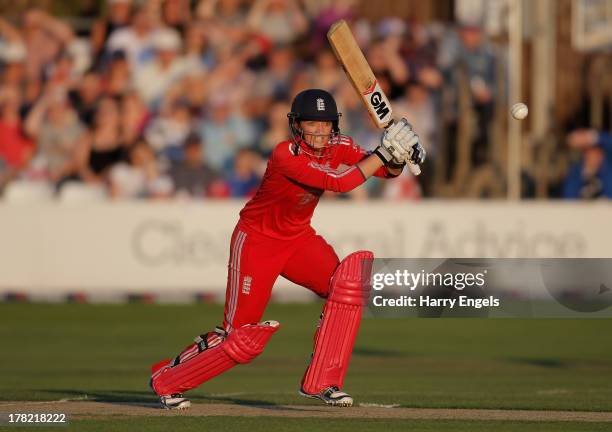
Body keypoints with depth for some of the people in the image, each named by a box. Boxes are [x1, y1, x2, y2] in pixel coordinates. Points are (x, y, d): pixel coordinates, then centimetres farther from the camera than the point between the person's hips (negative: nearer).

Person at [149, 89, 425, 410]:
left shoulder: (338, 147, -8)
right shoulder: (285, 155, -29)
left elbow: (386, 170, -5)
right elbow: (338, 182, -37)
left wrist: (399, 157, -27)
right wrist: (384, 152, -36)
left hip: (299, 239, 6)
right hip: (256, 242, -6)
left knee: (350, 281, -21)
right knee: (244, 338, -5)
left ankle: (320, 383, -13)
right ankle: (166, 379, 19)